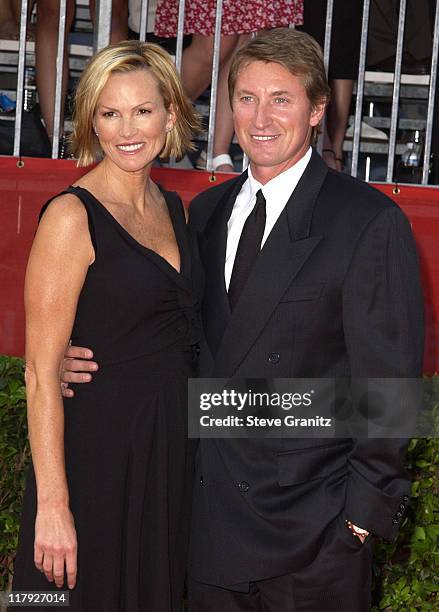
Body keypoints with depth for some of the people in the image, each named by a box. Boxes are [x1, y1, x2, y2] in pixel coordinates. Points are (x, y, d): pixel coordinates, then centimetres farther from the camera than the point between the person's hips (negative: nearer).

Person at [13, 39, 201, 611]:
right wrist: (52, 505, -20)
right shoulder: (72, 216, -13)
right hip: (99, 452, -7)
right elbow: (41, 372, -16)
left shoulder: (175, 209, 8)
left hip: (172, 451, 7)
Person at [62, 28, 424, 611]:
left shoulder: (371, 223, -11)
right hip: (210, 509, 6)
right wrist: (87, 357, -3)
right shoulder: (207, 211, 9)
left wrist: (368, 509, -12)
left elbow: (388, 379, -11)